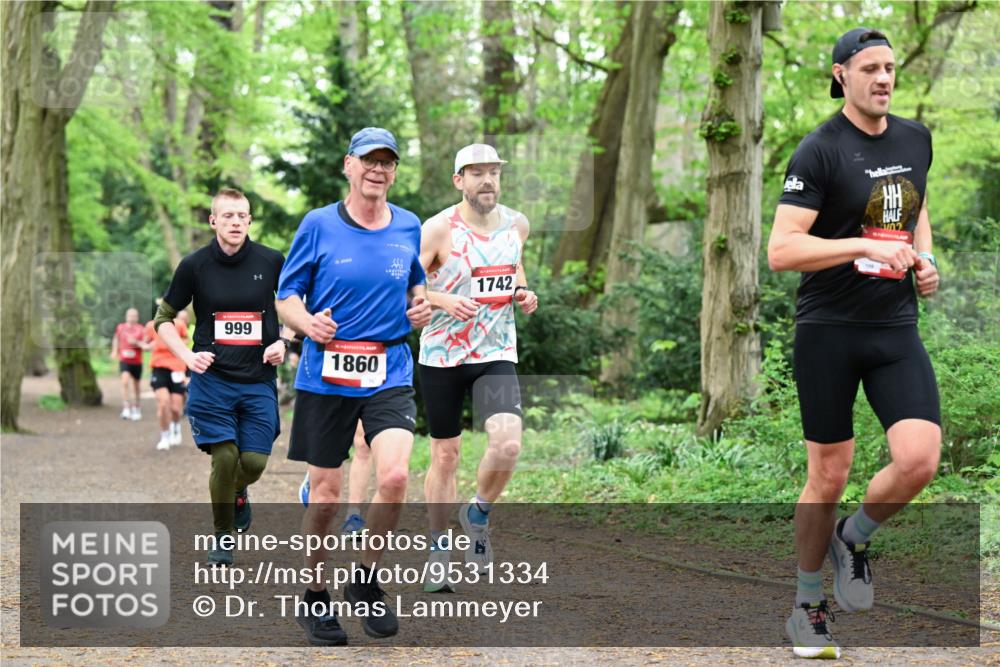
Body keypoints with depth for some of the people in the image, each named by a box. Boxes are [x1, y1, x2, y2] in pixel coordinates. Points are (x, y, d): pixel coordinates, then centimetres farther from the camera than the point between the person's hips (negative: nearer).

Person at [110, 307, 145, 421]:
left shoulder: (141, 330, -2)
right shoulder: (120, 328, 4)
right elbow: (116, 339, 22)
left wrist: (137, 343, -22)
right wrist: (115, 351, 14)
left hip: (137, 362, 0)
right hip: (124, 360, 0)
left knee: (135, 386, 11)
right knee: (125, 381, -22)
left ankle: (136, 408, 30)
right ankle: (126, 408, -24)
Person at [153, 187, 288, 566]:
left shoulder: (271, 261, 0)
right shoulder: (194, 265, -1)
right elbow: (164, 318, 9)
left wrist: (283, 343, -2)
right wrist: (188, 356, -5)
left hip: (259, 381, 1)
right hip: (211, 378, -1)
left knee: (254, 462, -5)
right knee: (225, 458, -11)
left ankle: (239, 494, 33)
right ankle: (222, 537, 10)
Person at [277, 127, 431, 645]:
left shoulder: (409, 227, 8)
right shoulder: (318, 224, -1)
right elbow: (286, 296, 4)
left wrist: (419, 308, 2)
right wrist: (308, 323, -17)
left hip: (389, 378, 2)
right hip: (325, 378, -1)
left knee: (394, 476, -19)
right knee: (324, 496, 4)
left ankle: (365, 582, 4)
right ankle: (315, 598, 24)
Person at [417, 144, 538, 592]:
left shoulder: (516, 224, 4)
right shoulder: (439, 229, -10)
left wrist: (523, 294, 5)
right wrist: (443, 300, -25)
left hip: (496, 354, 2)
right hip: (442, 355, -2)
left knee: (507, 444, -18)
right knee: (445, 454, 6)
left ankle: (479, 514, 11)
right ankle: (439, 548, 24)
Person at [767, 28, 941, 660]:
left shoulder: (915, 139, 9)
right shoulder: (820, 151, -11)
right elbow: (781, 250, -18)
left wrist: (924, 258, 9)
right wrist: (869, 247, -25)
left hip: (897, 328, 4)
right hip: (829, 329, -4)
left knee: (919, 460, -14)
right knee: (828, 477, 2)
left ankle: (853, 538, 17)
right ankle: (809, 605, 22)